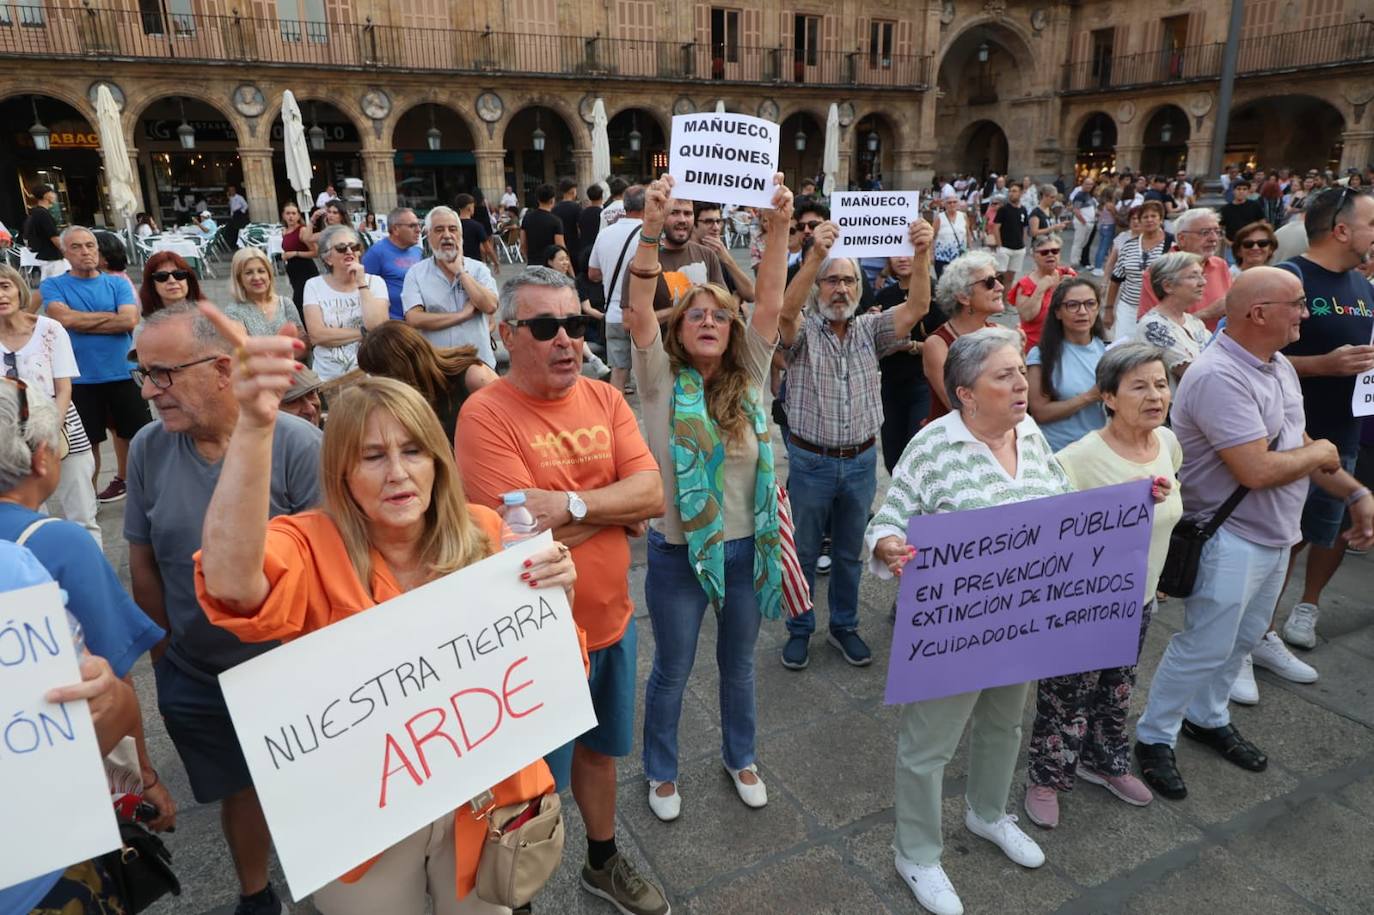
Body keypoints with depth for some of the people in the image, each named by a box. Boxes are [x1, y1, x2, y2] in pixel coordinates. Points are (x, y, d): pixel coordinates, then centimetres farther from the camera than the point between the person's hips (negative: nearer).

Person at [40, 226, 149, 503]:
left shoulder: (117, 284, 3)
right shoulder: (53, 286, 1)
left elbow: (130, 320, -13)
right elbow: (64, 317, -17)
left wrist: (80, 322, -11)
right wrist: (110, 316, -10)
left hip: (123, 373, 1)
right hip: (80, 378, -1)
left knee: (128, 431, 13)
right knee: (87, 440, 9)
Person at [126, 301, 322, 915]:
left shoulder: (299, 446, -21)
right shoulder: (147, 449, -8)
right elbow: (144, 567, 3)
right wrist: (166, 657, 10)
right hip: (195, 678, 3)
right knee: (240, 791, 21)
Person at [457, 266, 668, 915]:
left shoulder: (605, 399, -1)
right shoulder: (485, 414, -19)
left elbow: (652, 494, -11)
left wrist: (570, 504, -24)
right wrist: (617, 506, -16)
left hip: (612, 621, 6)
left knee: (599, 749, 26)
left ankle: (604, 863, 51)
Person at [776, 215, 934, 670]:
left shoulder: (870, 330, 4)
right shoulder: (802, 331, -6)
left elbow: (916, 307, -11)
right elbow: (786, 309, -29)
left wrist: (922, 253, -28)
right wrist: (816, 254, -43)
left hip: (861, 461, 3)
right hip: (811, 461, -3)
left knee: (850, 553, 18)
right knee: (804, 553, 11)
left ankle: (844, 626, 36)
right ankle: (799, 629, 29)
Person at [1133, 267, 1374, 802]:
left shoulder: (1279, 366, 6)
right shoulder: (1220, 377, -27)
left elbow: (1297, 446, 15)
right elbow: (1257, 471, -31)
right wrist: (1319, 455, -12)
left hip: (1274, 535, 10)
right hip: (1229, 541, -9)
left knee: (1242, 640, 21)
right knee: (1204, 648, 1)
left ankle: (1207, 718, 41)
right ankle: (1154, 739, 18)